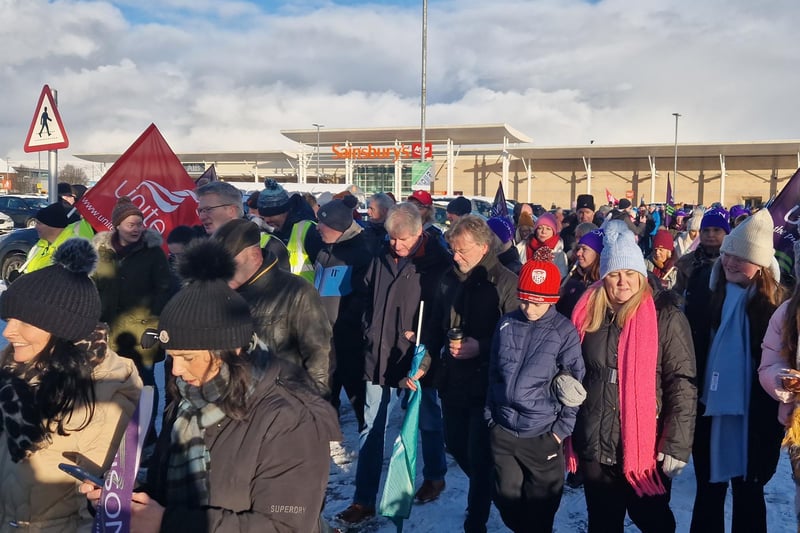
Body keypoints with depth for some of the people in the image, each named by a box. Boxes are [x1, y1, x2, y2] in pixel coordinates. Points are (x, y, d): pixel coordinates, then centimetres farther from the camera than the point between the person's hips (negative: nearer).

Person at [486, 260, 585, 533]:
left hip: (542, 435, -3)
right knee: (506, 498, 17)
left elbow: (575, 384, -7)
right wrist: (490, 415, 9)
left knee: (540, 506, 11)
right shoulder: (505, 324, 1)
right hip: (502, 431, 4)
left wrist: (562, 429, -8)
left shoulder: (565, 331, -10)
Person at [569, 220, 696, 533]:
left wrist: (677, 444, -15)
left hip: (646, 448, -4)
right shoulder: (588, 313, 3)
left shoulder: (666, 317, -9)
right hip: (595, 445, 4)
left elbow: (682, 383, -11)